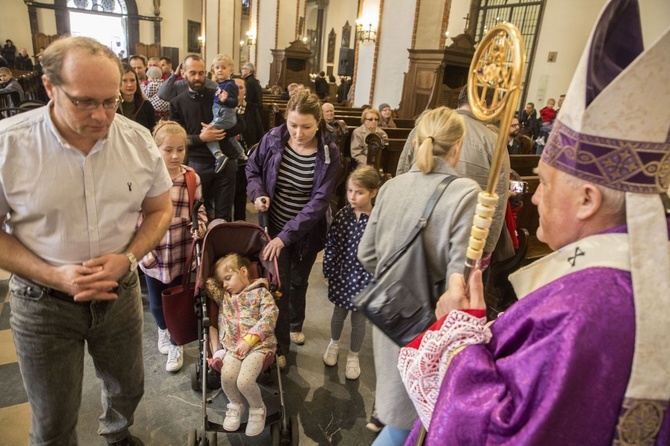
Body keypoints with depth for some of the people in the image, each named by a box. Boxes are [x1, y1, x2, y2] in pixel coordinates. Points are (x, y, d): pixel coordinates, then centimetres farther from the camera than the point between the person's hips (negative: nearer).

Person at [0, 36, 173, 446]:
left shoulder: (139, 141, -8)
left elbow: (160, 211, 2)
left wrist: (127, 258, -15)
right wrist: (54, 276, -21)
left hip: (120, 293, 3)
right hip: (43, 301, -2)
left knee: (129, 389, 23)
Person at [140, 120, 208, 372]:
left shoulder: (191, 177, -6)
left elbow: (199, 210, 5)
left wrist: (199, 225, -16)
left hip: (181, 254, 0)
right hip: (152, 255, 0)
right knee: (156, 303, 19)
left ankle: (176, 345, 38)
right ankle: (163, 329, 52)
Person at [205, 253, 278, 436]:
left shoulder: (261, 292, 4)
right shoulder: (223, 296, 20)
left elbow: (269, 318, -9)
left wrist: (249, 339, -16)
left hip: (259, 344, -4)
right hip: (232, 346, 4)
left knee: (244, 381, -24)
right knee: (227, 376, -24)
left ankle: (258, 408, 9)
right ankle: (236, 404, 10)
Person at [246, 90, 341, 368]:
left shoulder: (329, 154, -19)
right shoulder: (273, 139, -13)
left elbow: (319, 201, -23)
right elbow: (253, 168, 5)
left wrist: (286, 236, -28)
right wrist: (257, 193, -17)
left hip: (306, 230, 0)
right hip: (274, 227, 0)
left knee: (299, 281, 22)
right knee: (279, 285, 2)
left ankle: (295, 323, 51)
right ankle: (279, 346, 21)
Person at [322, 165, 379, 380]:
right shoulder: (343, 214, -9)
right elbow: (331, 244, -1)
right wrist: (329, 271, 2)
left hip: (363, 279, -2)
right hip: (341, 275, 3)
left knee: (358, 321, 17)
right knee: (338, 314, 24)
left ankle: (353, 356, 42)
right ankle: (334, 343, 53)